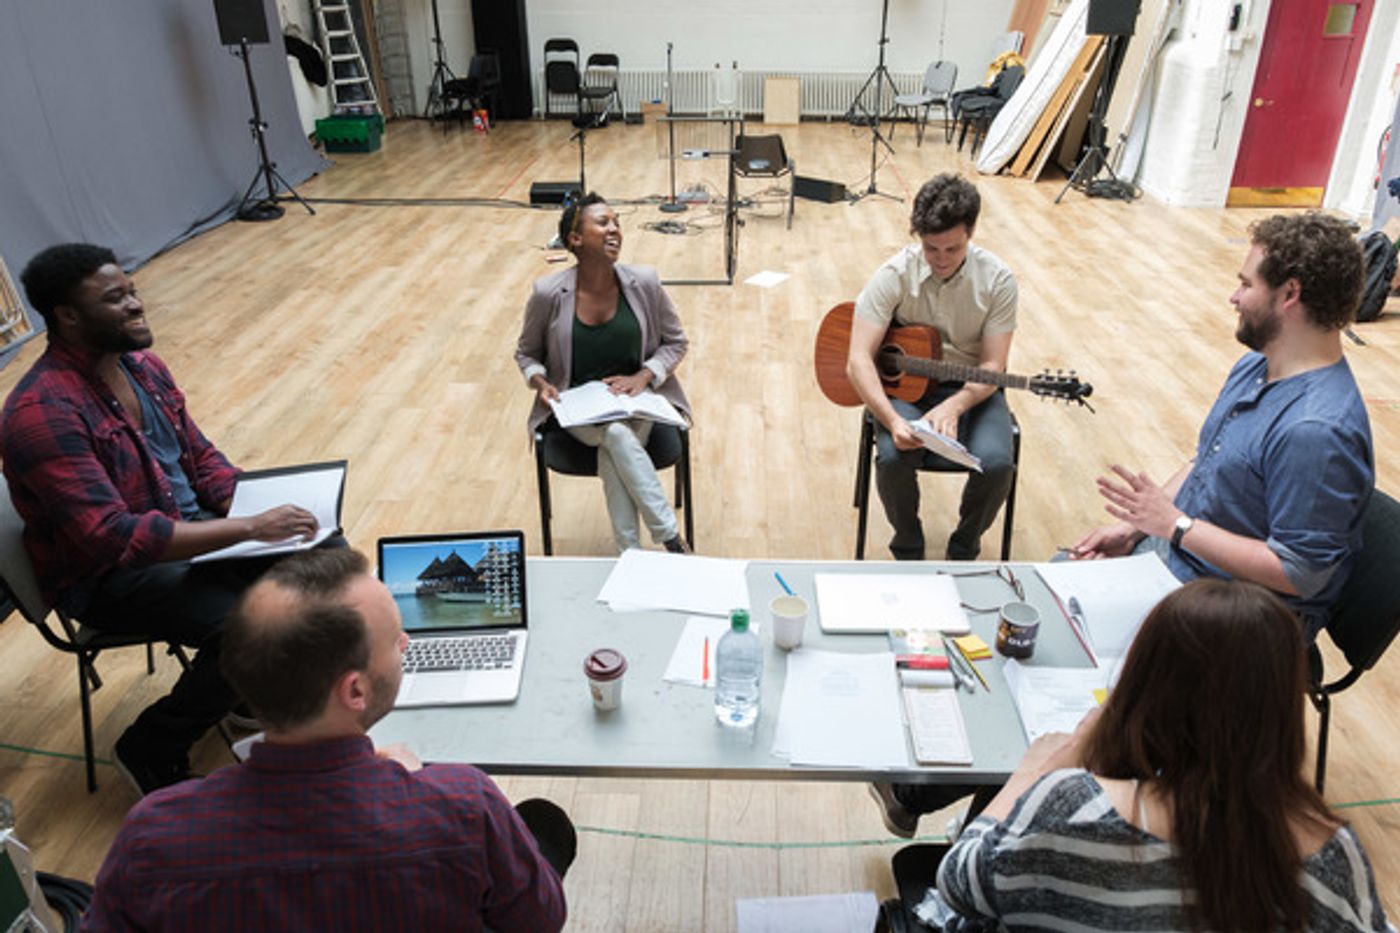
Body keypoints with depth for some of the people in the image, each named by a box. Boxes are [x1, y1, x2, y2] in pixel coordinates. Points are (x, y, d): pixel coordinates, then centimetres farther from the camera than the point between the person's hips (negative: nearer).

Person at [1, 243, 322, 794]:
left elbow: (200, 457, 10)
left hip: (189, 529, 8)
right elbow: (112, 538, -32)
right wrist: (250, 529, -33)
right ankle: (151, 752, -2)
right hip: (108, 576, -8)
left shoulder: (142, 365, 2)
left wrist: (256, 509, -9)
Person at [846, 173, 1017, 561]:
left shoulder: (997, 280, -10)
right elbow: (858, 361, -20)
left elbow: (992, 366, -11)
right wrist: (892, 420, -35)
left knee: (996, 463, -27)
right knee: (893, 457, -30)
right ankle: (907, 548, 1)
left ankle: (964, 549, 6)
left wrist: (953, 407, -32)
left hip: (971, 390, 1)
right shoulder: (895, 275, -13)